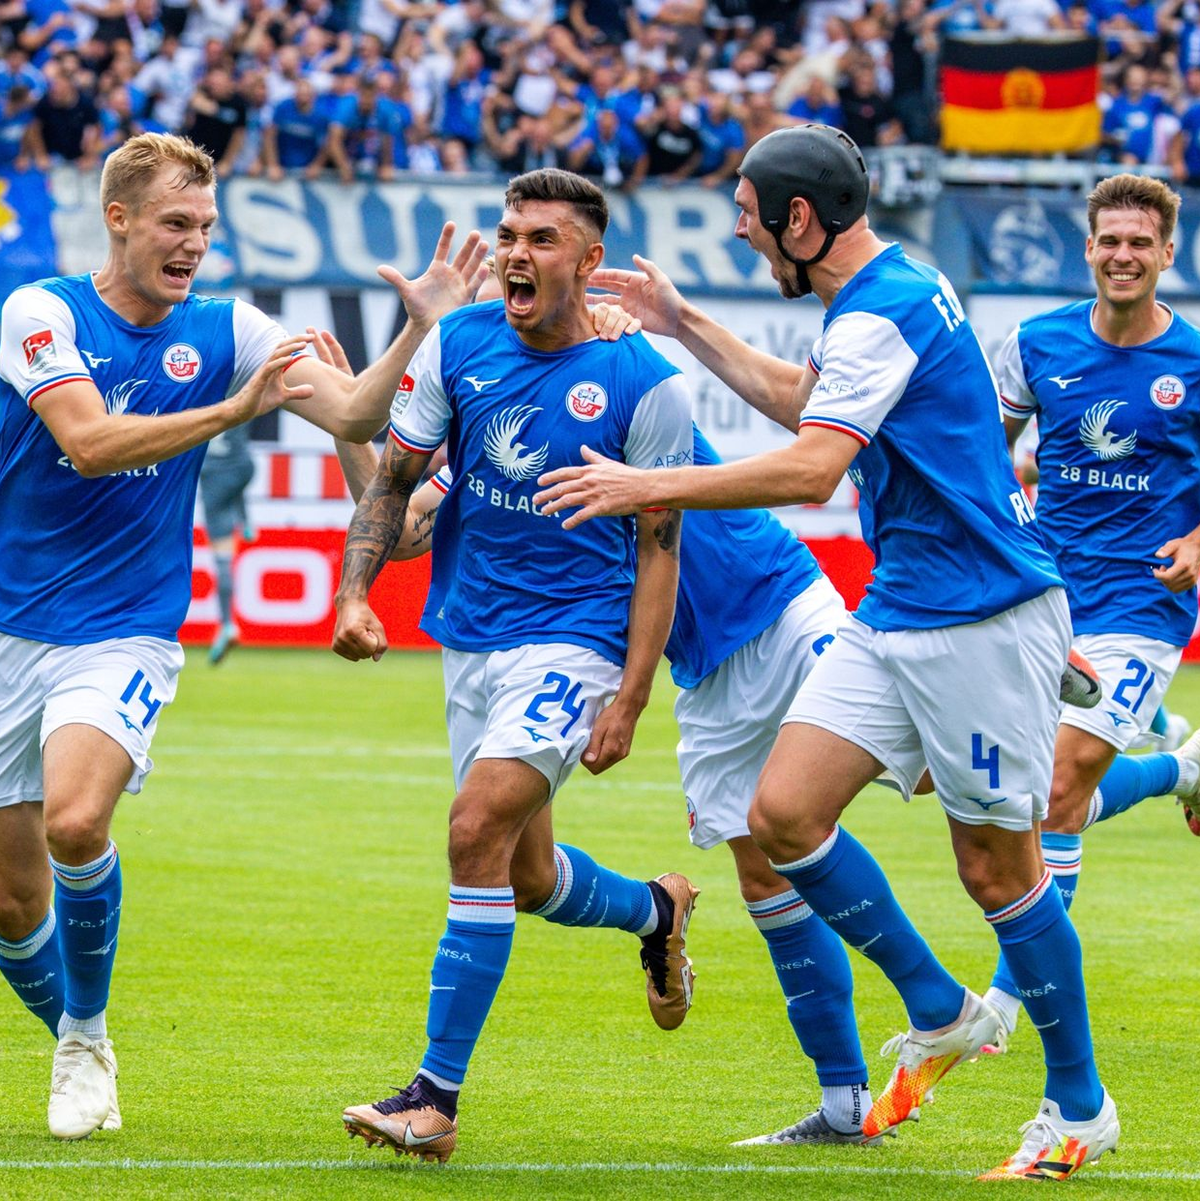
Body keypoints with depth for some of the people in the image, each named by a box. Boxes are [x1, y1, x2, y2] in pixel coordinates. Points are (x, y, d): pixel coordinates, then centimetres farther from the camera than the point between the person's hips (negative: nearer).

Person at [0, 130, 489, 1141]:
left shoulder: (224, 332, 2)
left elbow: (354, 414, -3)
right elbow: (88, 441, -21)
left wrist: (423, 327, -18)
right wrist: (232, 409, -26)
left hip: (124, 636, 0)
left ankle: (87, 1034, -5)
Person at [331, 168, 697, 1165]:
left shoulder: (645, 385, -11)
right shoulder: (458, 346, 0)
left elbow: (659, 550, -7)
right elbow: (394, 477, 8)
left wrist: (628, 701, -12)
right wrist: (354, 591, -8)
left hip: (573, 641, -6)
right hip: (470, 637, 6)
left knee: (479, 827, -22)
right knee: (527, 876, 13)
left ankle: (437, 1099, -19)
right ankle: (657, 911, 48)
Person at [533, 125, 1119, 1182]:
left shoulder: (880, 318, -19)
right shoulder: (894, 289, 13)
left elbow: (810, 467, -31)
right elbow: (803, 400, 32)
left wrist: (646, 487, -25)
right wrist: (685, 326, 31)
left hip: (982, 618, -9)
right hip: (895, 616, 9)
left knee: (998, 868, -1)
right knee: (783, 812, 0)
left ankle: (1080, 1107, 13)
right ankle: (941, 1014, 14)